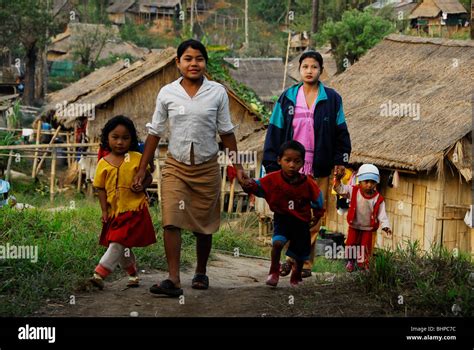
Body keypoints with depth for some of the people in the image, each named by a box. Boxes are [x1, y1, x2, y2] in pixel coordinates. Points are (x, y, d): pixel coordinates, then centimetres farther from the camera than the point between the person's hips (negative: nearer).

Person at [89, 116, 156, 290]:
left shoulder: (137, 158, -2)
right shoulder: (103, 163, 4)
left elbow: (148, 177, 8)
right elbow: (101, 188, 6)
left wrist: (142, 186, -13)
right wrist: (104, 210, -1)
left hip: (134, 209, -4)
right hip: (115, 211, 4)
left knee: (118, 243, -15)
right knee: (122, 248, 14)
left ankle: (100, 274, -18)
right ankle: (133, 273, 32)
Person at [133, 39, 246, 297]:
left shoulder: (217, 92, -1)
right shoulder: (167, 93, 0)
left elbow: (226, 133, 6)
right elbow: (155, 132, 6)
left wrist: (237, 165, 3)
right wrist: (142, 169, 5)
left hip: (207, 168, 1)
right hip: (176, 166, 0)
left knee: (204, 226, 11)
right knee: (171, 220, -15)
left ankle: (201, 273, 30)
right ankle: (173, 280, -16)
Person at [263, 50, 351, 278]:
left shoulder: (331, 99, 5)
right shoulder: (288, 97, 6)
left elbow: (340, 132, 10)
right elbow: (275, 131, 6)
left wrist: (340, 160, 4)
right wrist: (272, 164, 1)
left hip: (319, 169, 0)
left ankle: (305, 261, 10)